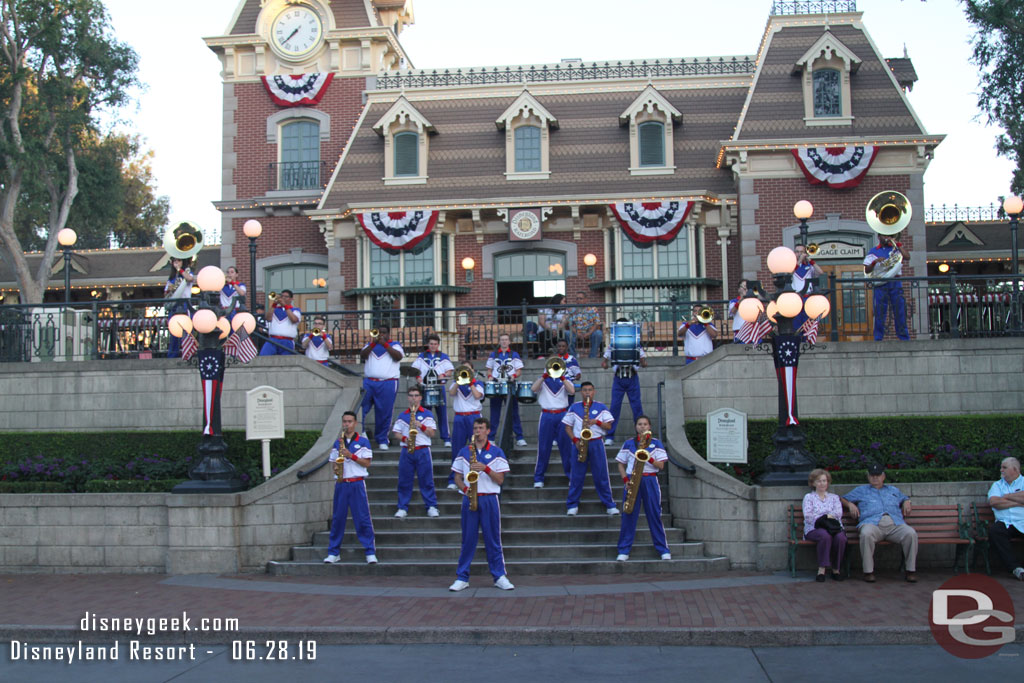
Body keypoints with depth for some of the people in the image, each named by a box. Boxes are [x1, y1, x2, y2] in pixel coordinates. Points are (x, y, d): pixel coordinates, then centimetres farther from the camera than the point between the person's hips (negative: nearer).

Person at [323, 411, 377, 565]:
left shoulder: (362, 441, 2)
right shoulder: (337, 443, 13)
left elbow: (367, 463, -3)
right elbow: (333, 463, 16)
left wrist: (351, 455, -13)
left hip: (357, 484, -3)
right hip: (341, 483, 3)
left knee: (362, 518, -5)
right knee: (337, 518, 5)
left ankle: (370, 552, -2)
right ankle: (334, 552, 12)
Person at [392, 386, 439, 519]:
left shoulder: (427, 414, 6)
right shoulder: (402, 415, 12)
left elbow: (431, 433, 1)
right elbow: (397, 433, 11)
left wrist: (421, 426, -14)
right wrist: (404, 438, -9)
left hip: (423, 451, -2)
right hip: (406, 451, 2)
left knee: (426, 480, -1)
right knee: (404, 480, 2)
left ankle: (431, 506, 5)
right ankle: (402, 508, 9)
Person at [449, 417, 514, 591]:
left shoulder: (496, 452, 5)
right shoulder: (464, 452, 10)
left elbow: (500, 479, 0)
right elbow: (457, 477, 10)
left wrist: (486, 468, -15)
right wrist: (464, 488, -9)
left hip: (489, 499, -1)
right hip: (470, 499, 1)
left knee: (493, 539, 1)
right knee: (468, 539, 2)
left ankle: (499, 577, 6)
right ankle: (462, 577, 6)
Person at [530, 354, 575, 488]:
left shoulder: (565, 380, 12)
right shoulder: (543, 380, 11)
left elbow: (572, 391, -8)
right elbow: (534, 389, -10)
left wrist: (561, 376, -14)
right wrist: (545, 375, -15)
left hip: (562, 416, 1)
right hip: (546, 415, 0)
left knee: (566, 446, 0)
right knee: (543, 448, 0)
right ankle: (538, 478, 5)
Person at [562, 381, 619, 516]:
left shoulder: (601, 407, 6)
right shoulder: (574, 407, 6)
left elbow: (608, 426, 3)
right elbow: (568, 427, 7)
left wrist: (596, 422, -15)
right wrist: (575, 440, -8)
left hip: (596, 444, 0)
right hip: (580, 444, 0)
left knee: (601, 476, 1)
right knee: (576, 476, 3)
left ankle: (609, 505, 8)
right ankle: (572, 505, 12)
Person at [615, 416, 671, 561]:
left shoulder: (656, 443, 8)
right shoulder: (628, 443, 10)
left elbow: (661, 466, 2)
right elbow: (621, 464, 12)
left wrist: (649, 458, -16)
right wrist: (625, 480, -3)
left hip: (650, 481, -1)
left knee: (654, 515, -2)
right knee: (629, 515, -2)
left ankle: (663, 550, 4)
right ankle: (624, 551, 2)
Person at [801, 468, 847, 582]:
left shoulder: (834, 497, 25)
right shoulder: (809, 497, 17)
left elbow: (838, 514, 5)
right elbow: (808, 516, 0)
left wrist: (823, 516, -6)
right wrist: (826, 516, -4)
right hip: (814, 529, -2)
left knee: (840, 537, -34)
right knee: (825, 535, -38)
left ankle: (836, 569, -21)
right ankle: (822, 569, -36)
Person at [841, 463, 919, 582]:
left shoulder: (894, 490, 35)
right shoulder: (861, 490, 29)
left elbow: (905, 498, 48)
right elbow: (842, 499, 30)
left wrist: (906, 502, 24)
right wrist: (850, 504, 8)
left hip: (895, 524, 2)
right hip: (872, 523, -2)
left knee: (911, 533, -30)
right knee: (866, 534, -40)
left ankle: (911, 570, -18)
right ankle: (868, 571, -29)